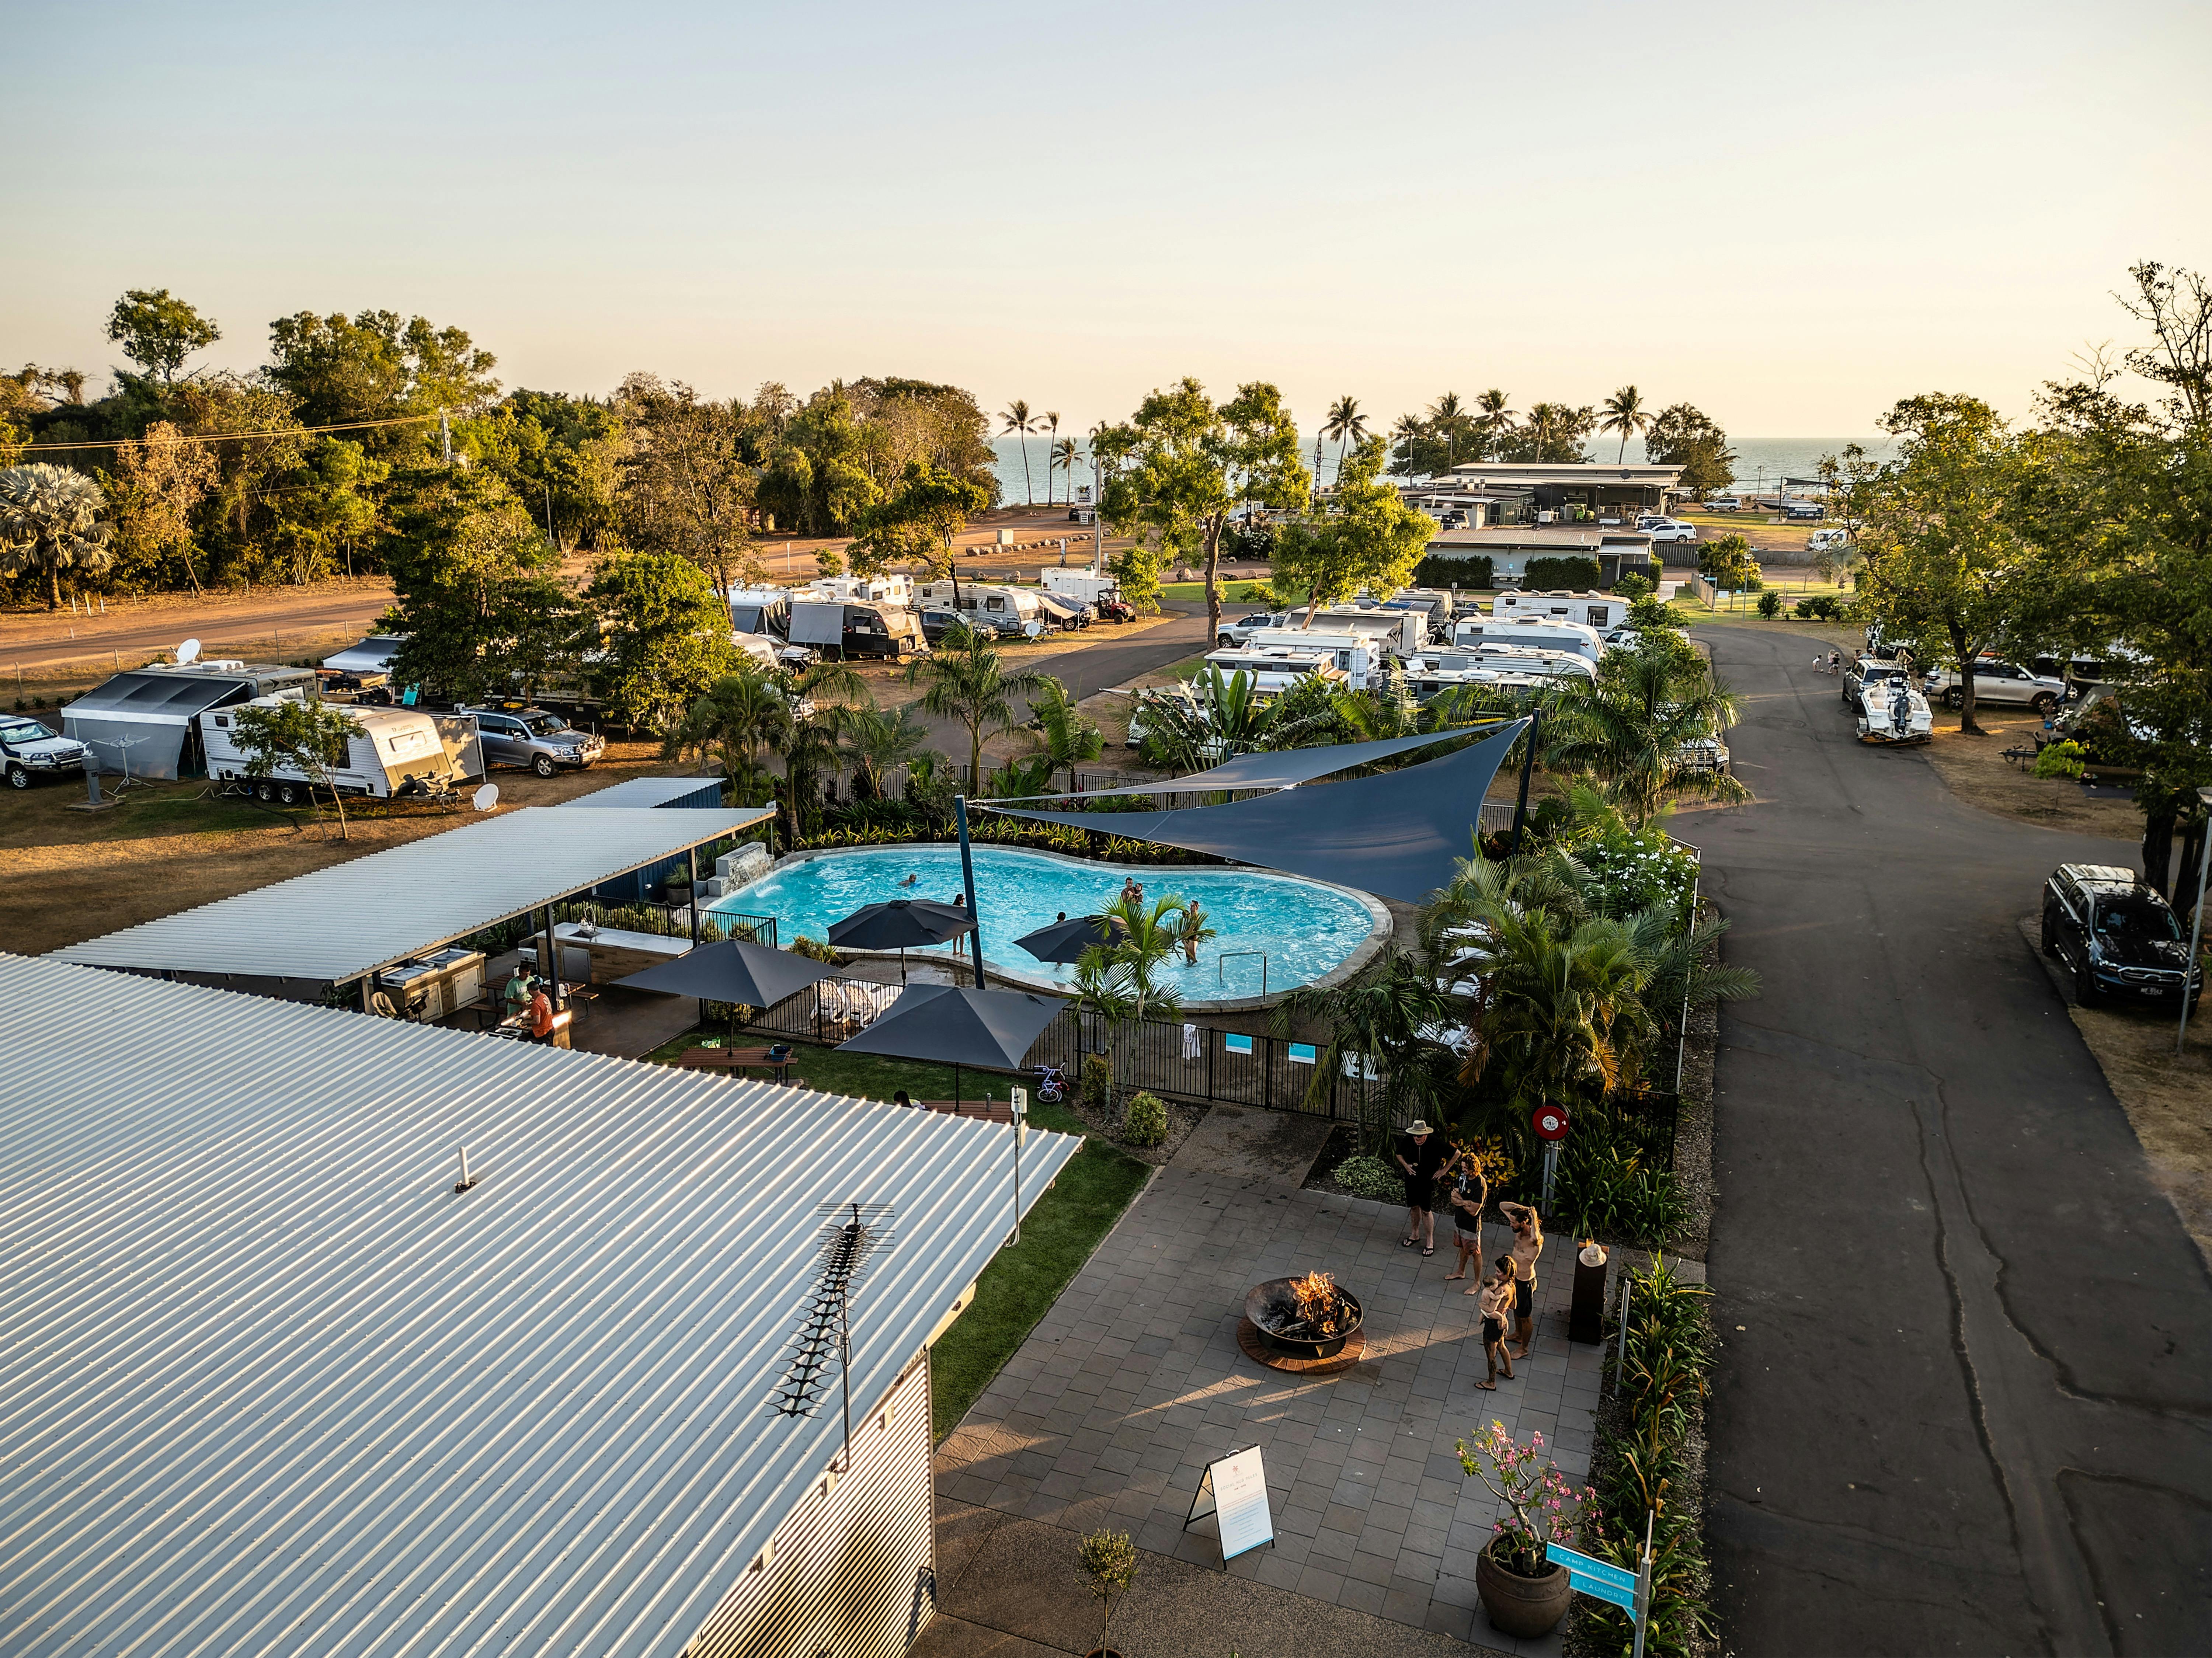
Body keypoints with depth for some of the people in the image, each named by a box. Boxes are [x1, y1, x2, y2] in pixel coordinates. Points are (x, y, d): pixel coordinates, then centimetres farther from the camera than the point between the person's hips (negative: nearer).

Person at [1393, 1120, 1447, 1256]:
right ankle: (1415, 1235, 37)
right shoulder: (1407, 1140, -14)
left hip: (1428, 1180, -4)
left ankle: (1430, 1241, 16)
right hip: (1411, 1178, 4)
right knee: (1413, 1207, 16)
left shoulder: (1435, 1143, -24)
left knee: (1426, 1210, 1)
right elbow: (1398, 1153, 7)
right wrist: (1406, 1165, -10)